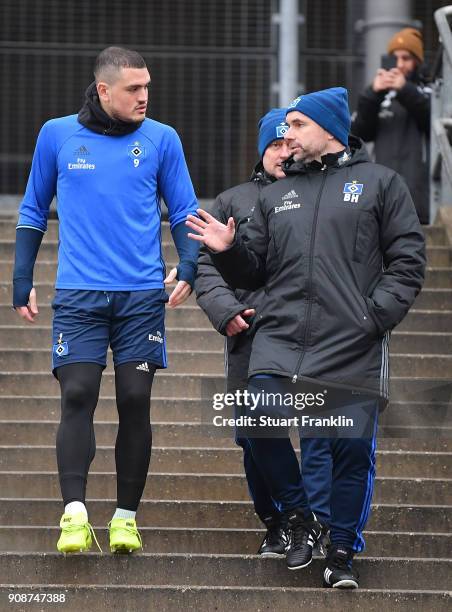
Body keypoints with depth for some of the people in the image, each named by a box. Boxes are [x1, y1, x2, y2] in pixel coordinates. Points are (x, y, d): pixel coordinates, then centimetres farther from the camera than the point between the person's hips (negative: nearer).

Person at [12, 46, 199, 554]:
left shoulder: (161, 139, 4)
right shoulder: (57, 136, 4)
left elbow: (183, 211, 10)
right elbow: (33, 212, 13)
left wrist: (188, 266, -6)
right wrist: (22, 282, 10)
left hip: (142, 296, 1)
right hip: (78, 295, -1)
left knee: (135, 402, 0)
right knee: (78, 397, -12)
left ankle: (126, 516, 10)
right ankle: (74, 514, -17)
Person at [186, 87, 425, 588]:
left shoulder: (379, 183, 7)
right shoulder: (275, 195, 19)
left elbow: (408, 261, 1)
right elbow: (252, 272, 20)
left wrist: (376, 316, -10)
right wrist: (228, 250, -1)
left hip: (353, 350, -2)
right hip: (280, 339, 3)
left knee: (353, 448, -1)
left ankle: (342, 551, 16)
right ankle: (299, 518, 4)